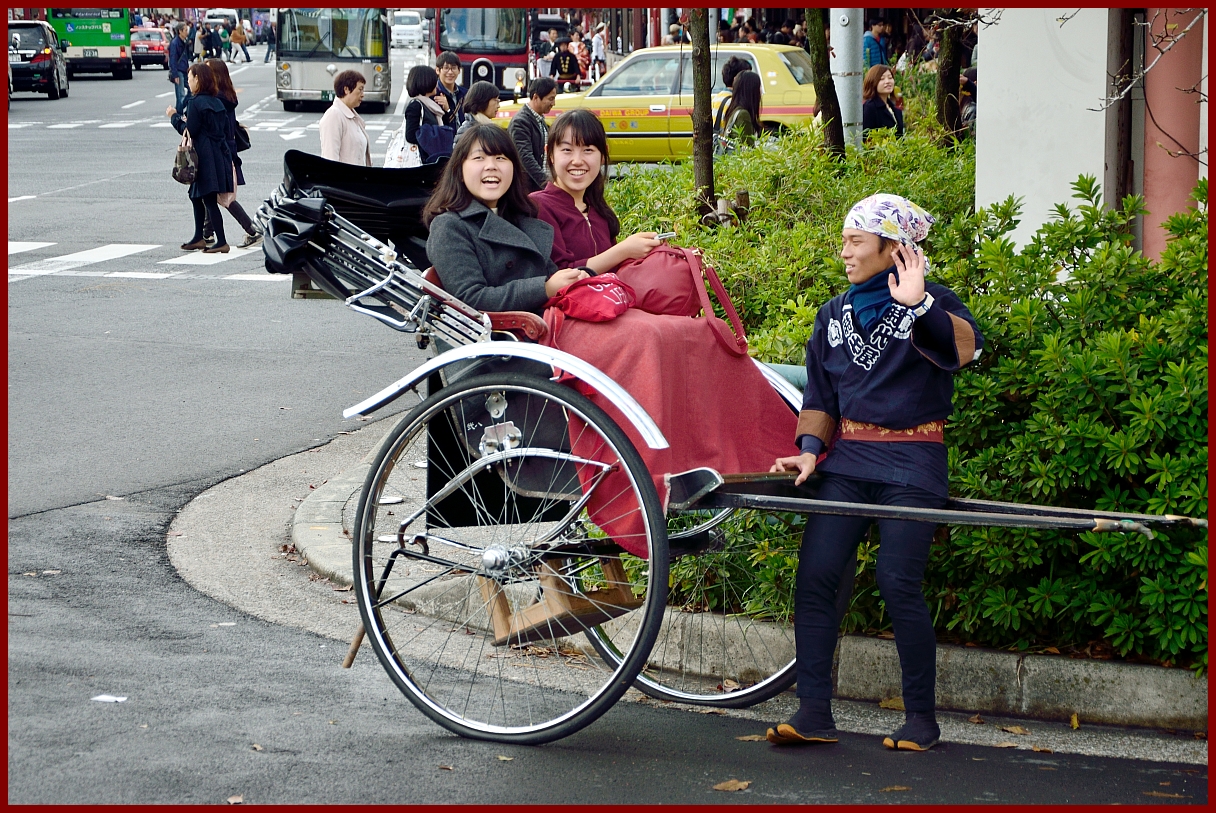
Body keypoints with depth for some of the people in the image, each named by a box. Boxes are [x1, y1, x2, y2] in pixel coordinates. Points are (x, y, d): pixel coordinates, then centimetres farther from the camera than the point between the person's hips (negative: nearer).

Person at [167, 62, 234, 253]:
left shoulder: (196, 103, -14)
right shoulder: (217, 102, 11)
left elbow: (189, 131, -15)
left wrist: (175, 117, 2)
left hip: (204, 157, -9)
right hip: (219, 154, 9)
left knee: (209, 199, -6)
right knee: (196, 196, 19)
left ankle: (221, 241, -8)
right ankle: (198, 238, 26)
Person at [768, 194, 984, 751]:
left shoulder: (931, 304, 0)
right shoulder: (834, 315, 16)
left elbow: (965, 347, -22)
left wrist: (917, 304, -35)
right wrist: (811, 448, 4)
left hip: (910, 464, -5)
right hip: (847, 458, 5)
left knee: (898, 585, -10)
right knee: (815, 577, -6)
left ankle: (921, 717, 3)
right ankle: (814, 712, -2)